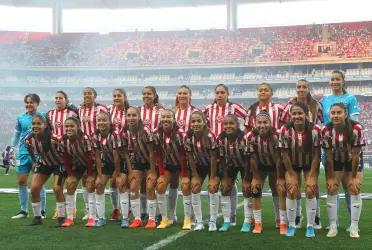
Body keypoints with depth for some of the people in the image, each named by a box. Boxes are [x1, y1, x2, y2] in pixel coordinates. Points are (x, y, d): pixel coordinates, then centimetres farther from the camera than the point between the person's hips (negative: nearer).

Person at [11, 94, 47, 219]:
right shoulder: (20, 118, 8)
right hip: (23, 154, 3)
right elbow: (16, 136, 19)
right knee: (21, 182, 3)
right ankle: (24, 210, 16)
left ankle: (42, 211, 10)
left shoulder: (43, 116, 0)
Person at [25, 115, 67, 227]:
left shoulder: (53, 138, -34)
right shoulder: (28, 139, -18)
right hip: (44, 163, 5)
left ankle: (61, 218, -1)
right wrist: (34, 161, 12)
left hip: (59, 164, -5)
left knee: (57, 189, -16)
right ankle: (37, 217, 11)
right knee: (34, 188, -4)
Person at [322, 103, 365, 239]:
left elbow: (355, 155, -23)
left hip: (353, 160, -1)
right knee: (331, 191, -3)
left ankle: (354, 228, 5)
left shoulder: (357, 129, -32)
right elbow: (328, 156, -17)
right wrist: (331, 177, -12)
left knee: (355, 191, -5)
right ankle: (333, 227, 8)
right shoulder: (326, 131, -27)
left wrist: (354, 177, -16)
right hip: (335, 160, 1)